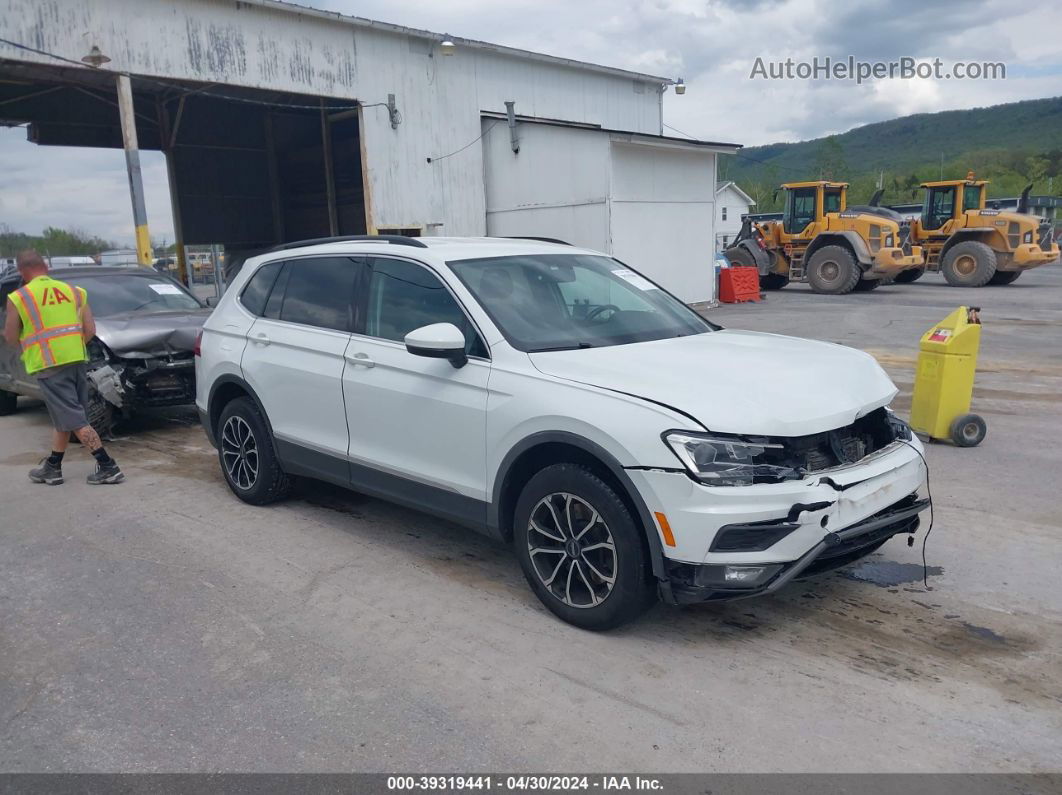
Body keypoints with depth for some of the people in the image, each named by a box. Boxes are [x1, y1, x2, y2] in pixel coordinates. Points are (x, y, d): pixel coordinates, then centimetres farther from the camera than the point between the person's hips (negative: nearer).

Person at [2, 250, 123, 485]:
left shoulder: (18, 298, -2)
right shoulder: (73, 291, 10)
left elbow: (11, 337, 4)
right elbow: (90, 330, 6)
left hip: (48, 364, -6)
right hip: (76, 359, 6)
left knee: (75, 420, -5)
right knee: (63, 418, 16)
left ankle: (108, 467, -9)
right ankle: (52, 467, 26)